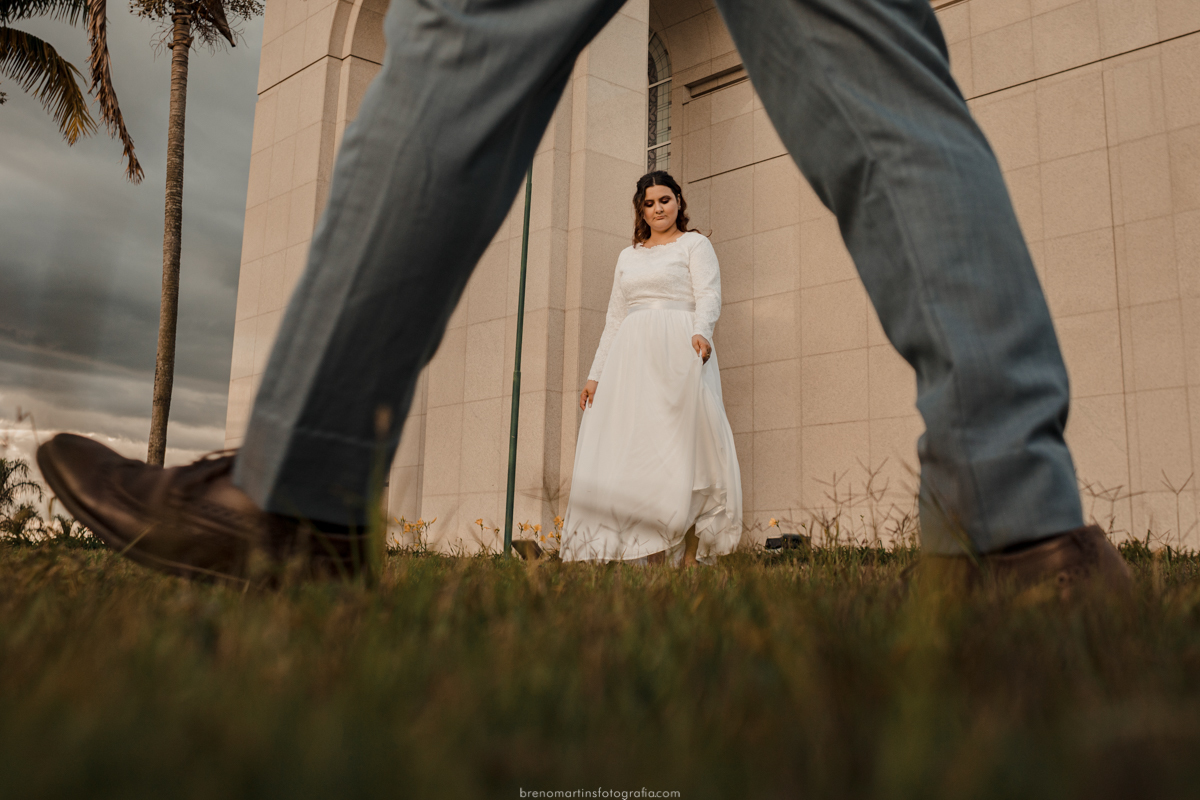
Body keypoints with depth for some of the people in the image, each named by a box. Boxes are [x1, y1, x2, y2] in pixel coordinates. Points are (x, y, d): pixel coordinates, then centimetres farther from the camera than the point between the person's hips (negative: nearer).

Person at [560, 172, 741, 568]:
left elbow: (708, 294, -4)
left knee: (684, 445, -13)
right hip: (631, 357, 5)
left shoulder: (694, 243, 12)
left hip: (678, 349, -5)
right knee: (630, 451, -6)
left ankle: (690, 558, -14)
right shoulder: (628, 256, 25)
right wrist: (595, 374, 15)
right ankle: (651, 558, -5)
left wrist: (702, 331, -26)